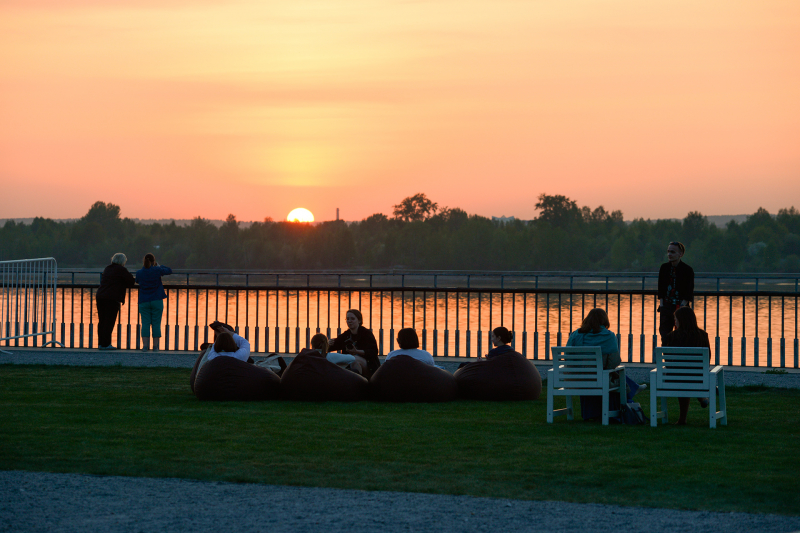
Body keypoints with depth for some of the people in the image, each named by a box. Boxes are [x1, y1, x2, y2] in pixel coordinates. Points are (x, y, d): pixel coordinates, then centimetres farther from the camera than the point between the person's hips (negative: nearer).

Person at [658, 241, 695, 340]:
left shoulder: (688, 270, -4)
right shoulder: (664, 268, 7)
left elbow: (689, 294, -5)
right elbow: (661, 289, 10)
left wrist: (680, 308, -13)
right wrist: (661, 305, -1)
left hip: (681, 307, -3)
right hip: (666, 307, 3)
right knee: (665, 335, -2)